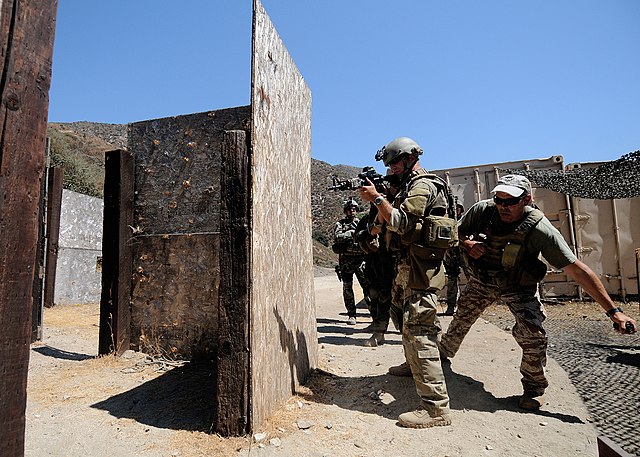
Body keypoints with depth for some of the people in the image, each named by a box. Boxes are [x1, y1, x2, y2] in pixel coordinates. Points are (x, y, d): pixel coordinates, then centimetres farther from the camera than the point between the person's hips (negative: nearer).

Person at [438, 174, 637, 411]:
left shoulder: (539, 229, -31)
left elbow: (576, 269, -28)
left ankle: (534, 387, 8)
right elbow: (456, 232, -5)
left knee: (533, 335, -20)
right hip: (481, 281, 3)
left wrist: (613, 310, -27)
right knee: (460, 320, 15)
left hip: (519, 288, -2)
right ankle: (443, 352, 46)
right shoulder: (482, 210, -23)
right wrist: (467, 245, -28)